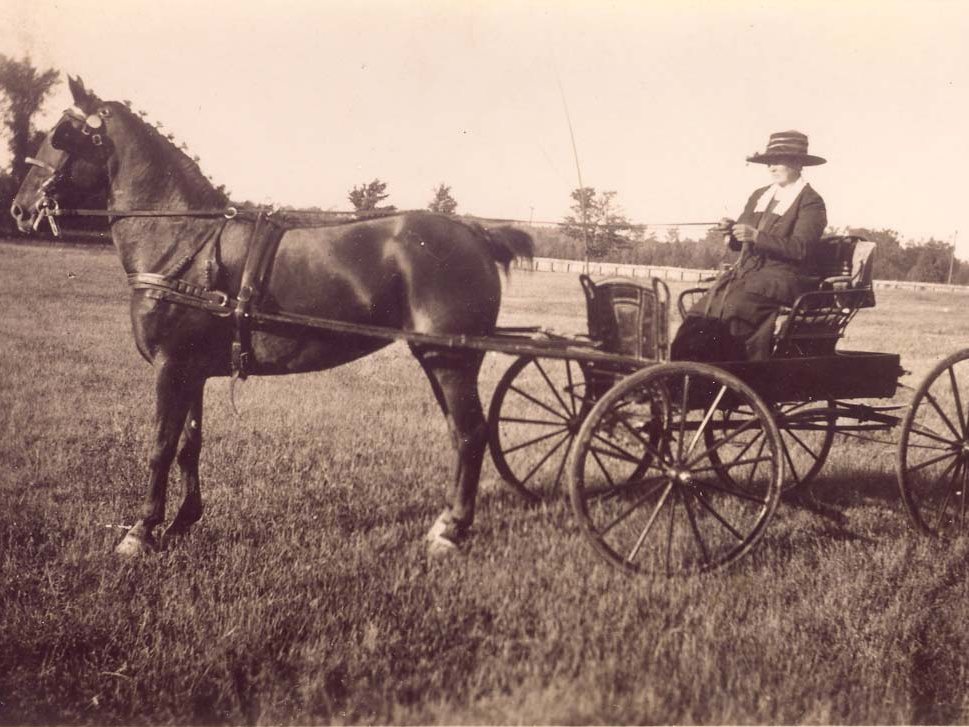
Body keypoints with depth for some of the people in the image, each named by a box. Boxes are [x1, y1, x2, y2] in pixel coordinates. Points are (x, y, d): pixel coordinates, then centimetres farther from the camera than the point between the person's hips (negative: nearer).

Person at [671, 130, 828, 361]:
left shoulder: (811, 202, -1)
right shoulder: (758, 196, 21)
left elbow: (801, 249, -15)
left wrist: (756, 236, -22)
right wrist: (731, 230, -2)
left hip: (782, 278, -7)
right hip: (745, 272, 7)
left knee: (732, 309, -33)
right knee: (698, 315, -17)